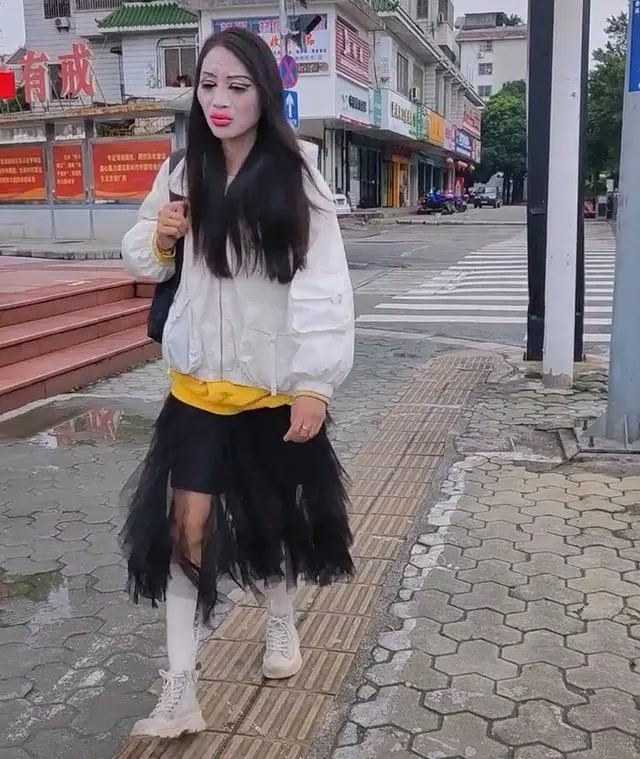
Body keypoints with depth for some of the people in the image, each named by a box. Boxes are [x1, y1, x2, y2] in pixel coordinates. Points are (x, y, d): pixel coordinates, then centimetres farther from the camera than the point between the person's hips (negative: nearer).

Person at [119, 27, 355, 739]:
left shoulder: (296, 178, -11)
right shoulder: (182, 174, 0)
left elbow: (325, 288, -14)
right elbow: (141, 259, 12)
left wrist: (316, 384, -18)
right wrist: (158, 236, -10)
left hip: (275, 386, -2)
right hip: (198, 384, 2)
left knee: (271, 514, 18)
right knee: (184, 527, -3)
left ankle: (280, 620, 47)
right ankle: (178, 693, 7)